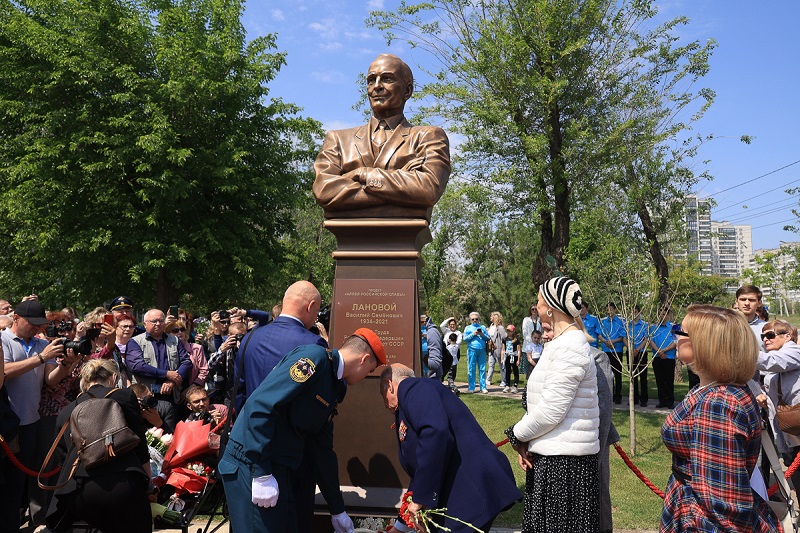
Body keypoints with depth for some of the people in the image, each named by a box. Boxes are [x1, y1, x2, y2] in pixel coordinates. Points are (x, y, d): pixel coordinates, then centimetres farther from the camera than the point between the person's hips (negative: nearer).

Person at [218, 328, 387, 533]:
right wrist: (262, 475, -22)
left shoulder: (332, 388, 15)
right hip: (253, 464, -9)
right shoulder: (314, 357, -15)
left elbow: (323, 450, 19)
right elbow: (259, 405, -23)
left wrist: (338, 510, 22)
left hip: (278, 468, 9)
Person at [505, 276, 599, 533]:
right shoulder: (561, 343, 13)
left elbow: (550, 410, -22)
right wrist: (526, 442, 6)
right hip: (552, 455, 10)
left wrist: (518, 436, -6)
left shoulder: (569, 348, -19)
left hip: (564, 460, -10)